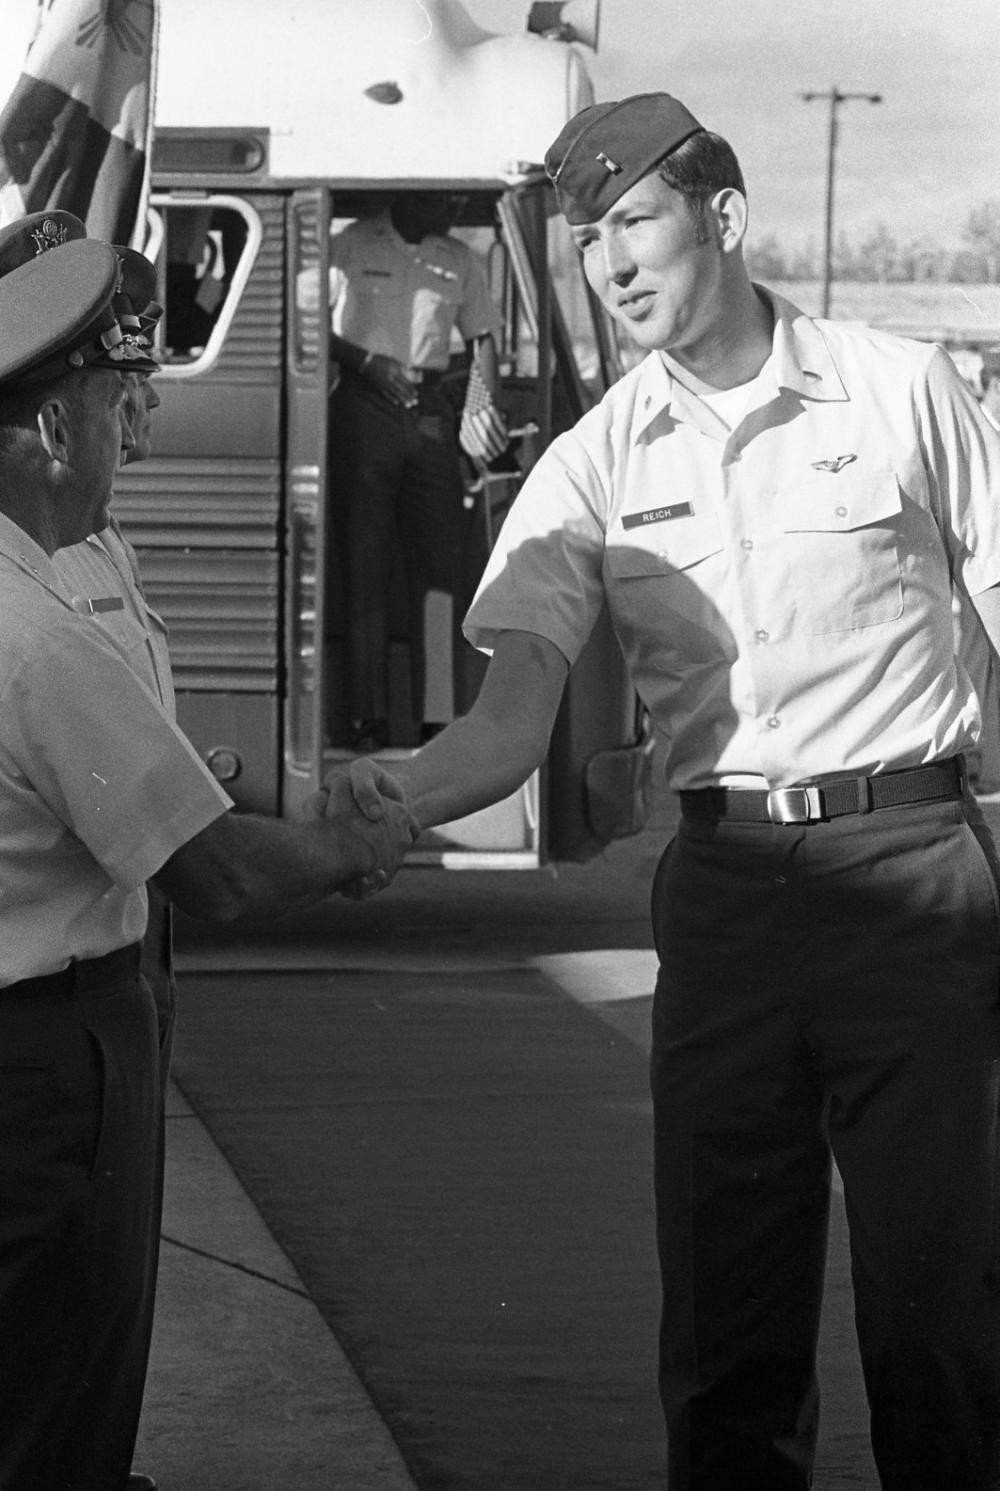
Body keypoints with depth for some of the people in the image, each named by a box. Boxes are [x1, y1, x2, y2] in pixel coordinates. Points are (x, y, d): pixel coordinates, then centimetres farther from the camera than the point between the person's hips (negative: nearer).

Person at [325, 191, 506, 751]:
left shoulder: (460, 260, 11)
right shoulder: (352, 247, 0)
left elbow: (482, 337, 14)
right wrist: (368, 362, -14)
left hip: (431, 410, 3)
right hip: (365, 406, -3)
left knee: (440, 567, -3)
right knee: (365, 568, -2)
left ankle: (438, 718, -3)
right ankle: (369, 719, -1)